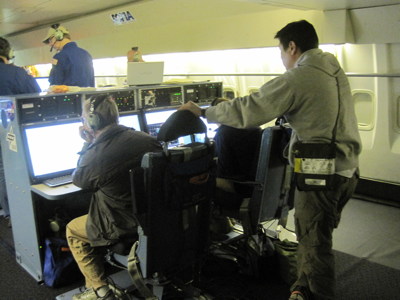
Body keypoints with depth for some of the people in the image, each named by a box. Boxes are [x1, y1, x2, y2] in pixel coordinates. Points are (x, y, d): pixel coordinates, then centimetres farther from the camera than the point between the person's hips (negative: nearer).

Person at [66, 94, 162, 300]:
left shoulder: (96, 154, -24)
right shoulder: (147, 139, -7)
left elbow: (79, 180, -2)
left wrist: (88, 144, 2)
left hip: (123, 228, -6)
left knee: (73, 229, 21)